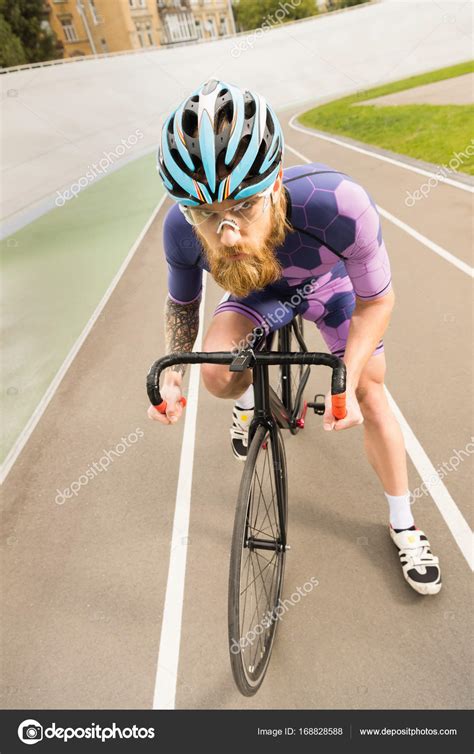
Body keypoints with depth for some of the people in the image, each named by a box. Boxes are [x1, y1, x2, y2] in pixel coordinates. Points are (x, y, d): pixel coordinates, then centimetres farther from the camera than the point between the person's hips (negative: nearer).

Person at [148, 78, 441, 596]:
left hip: (331, 280, -1)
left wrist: (348, 383, -34)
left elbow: (377, 300, -24)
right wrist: (172, 373, -24)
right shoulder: (181, 229, -33)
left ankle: (403, 525, 20)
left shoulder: (339, 204, -42)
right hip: (260, 293, 1)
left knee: (372, 396, -3)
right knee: (217, 374, -27)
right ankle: (249, 399, 15)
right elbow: (182, 302, -11)